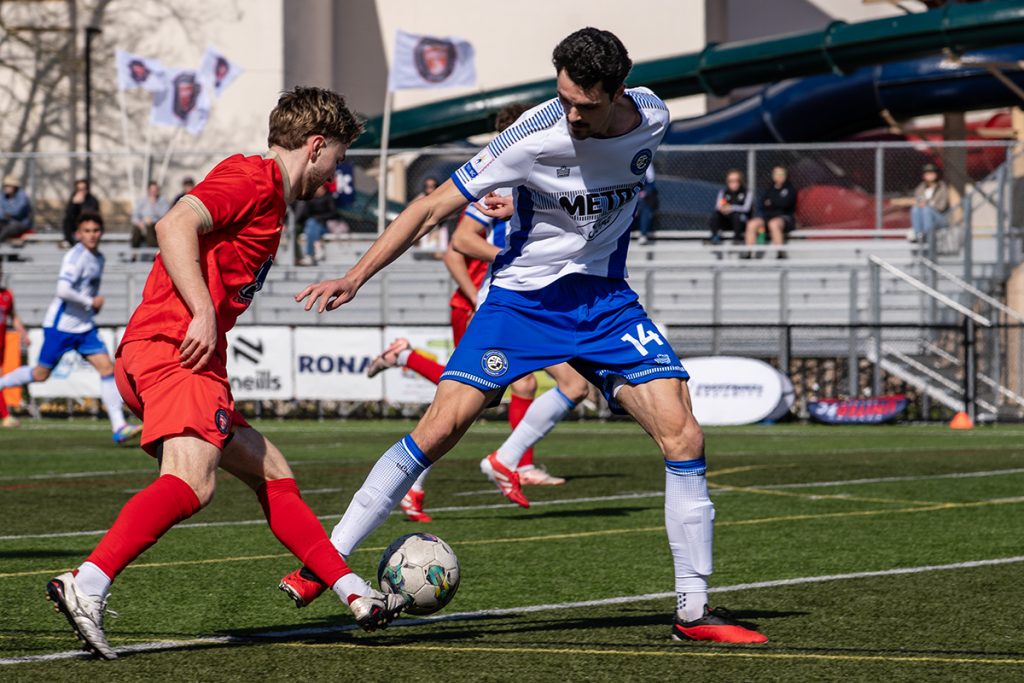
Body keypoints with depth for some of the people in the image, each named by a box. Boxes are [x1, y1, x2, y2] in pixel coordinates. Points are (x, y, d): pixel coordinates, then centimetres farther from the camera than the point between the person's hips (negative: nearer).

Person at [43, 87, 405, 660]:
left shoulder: (266, 194, 28)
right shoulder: (254, 178, -3)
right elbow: (176, 225, -18)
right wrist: (204, 315, -24)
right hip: (176, 347, -11)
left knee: (271, 473, 17)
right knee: (193, 481, -29)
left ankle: (356, 595, 23)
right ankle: (87, 586, -43)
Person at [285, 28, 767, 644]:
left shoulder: (653, 118, -8)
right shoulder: (535, 136, -21)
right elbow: (433, 207, -15)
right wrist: (354, 279, -21)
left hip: (604, 299, 3)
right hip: (521, 295, -3)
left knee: (684, 437, -11)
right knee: (440, 427, -15)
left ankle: (693, 612, -1)